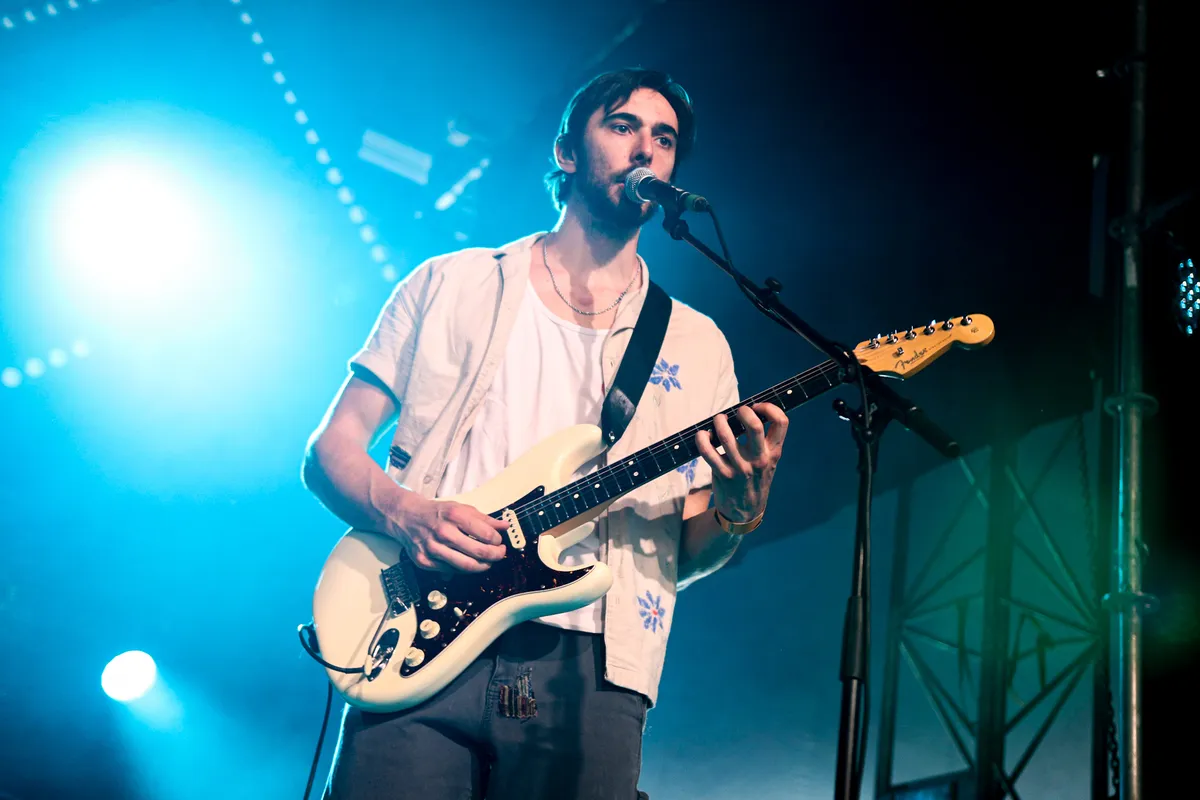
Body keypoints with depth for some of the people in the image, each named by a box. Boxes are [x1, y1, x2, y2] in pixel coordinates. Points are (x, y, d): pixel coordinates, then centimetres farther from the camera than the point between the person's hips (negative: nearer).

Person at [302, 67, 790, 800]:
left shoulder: (696, 344, 16)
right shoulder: (452, 284, 13)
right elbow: (330, 448, 10)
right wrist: (401, 512, -11)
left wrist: (740, 511, -9)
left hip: (588, 667, 2)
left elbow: (685, 551, 14)